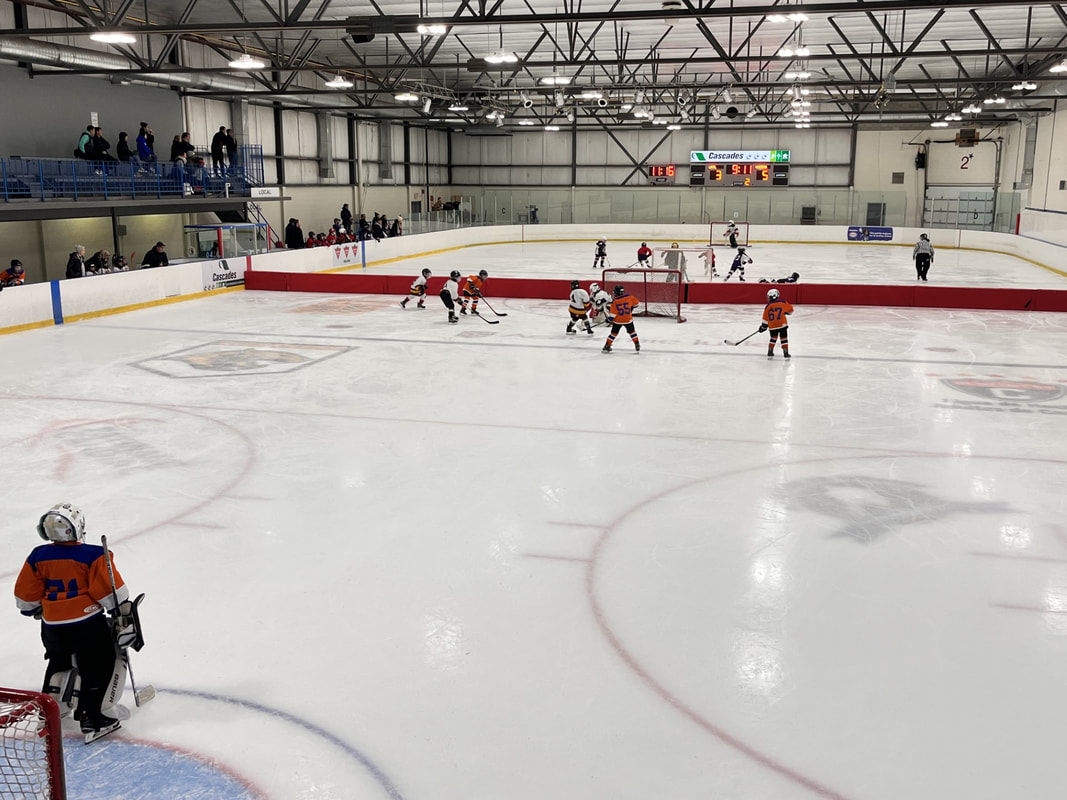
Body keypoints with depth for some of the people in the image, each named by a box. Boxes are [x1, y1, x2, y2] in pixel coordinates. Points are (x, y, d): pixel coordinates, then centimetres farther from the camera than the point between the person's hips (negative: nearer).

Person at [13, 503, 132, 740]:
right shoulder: (92, 555, -16)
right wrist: (123, 610, -1)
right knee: (96, 668, 6)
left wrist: (35, 610, 24)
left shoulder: (38, 556, -2)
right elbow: (110, 589, -15)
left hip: (52, 626, 5)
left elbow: (26, 595, 6)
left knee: (58, 662, 29)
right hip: (88, 624, -5)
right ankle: (91, 718, 3)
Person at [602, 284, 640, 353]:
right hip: (628, 319, 1)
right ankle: (637, 345, 15)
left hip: (618, 321, -1)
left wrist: (610, 319, 4)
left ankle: (607, 346, 17)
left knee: (614, 333, 13)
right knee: (632, 332, 18)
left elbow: (613, 313, -10)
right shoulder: (629, 297, -7)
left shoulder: (614, 301, -11)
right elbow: (637, 303, 6)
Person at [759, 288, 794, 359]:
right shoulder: (782, 303, 0)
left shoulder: (767, 307, 4)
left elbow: (765, 318, 7)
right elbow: (790, 309, 9)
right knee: (784, 339, 5)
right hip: (782, 324, -2)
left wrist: (763, 326, 19)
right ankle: (786, 353, 3)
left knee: (773, 338, 21)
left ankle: (770, 353, 20)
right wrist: (786, 312, 30)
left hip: (772, 326, 2)